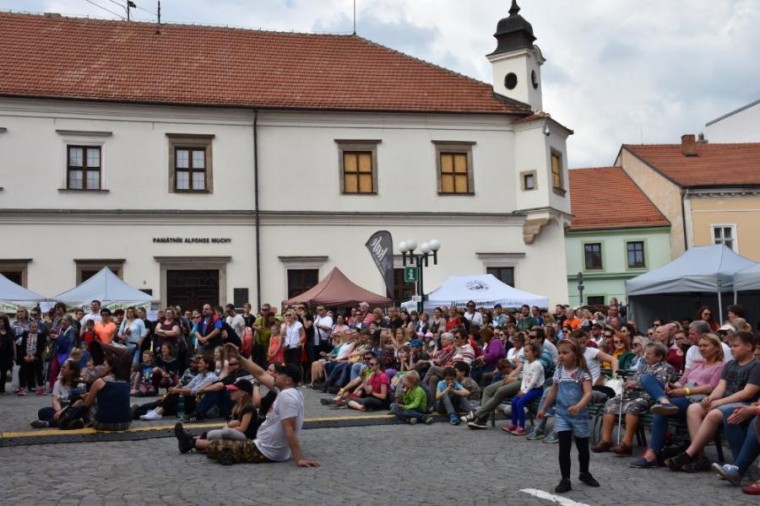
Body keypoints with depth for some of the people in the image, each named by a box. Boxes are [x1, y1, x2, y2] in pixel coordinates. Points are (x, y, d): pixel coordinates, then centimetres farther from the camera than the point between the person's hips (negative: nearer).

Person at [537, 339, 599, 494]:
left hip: (579, 415, -2)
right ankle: (565, 480, 4)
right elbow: (553, 392, 13)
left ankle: (584, 473, 38)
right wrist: (543, 409, 19)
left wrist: (579, 406, -41)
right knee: (564, 447, -4)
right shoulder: (558, 372, 1)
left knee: (583, 447, 14)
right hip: (561, 414, 2)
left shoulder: (583, 373, -12)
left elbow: (588, 393, -23)